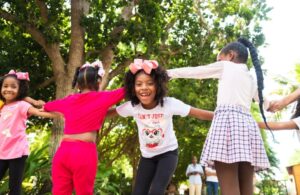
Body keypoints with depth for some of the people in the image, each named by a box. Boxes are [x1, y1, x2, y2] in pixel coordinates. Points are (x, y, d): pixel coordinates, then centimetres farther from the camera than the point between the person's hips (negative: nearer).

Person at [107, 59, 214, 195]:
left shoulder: (169, 103, -26)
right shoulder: (131, 107, -18)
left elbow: (199, 114, -21)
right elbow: (108, 113, -2)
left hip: (168, 153, -3)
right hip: (147, 156, 4)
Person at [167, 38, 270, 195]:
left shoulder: (226, 66, 14)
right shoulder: (251, 79, 30)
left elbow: (193, 72, 17)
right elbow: (265, 103, 44)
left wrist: (168, 73, 28)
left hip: (227, 119, -7)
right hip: (248, 123, 7)